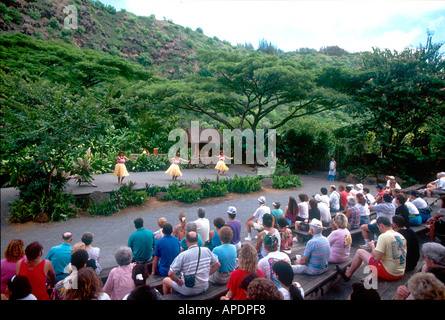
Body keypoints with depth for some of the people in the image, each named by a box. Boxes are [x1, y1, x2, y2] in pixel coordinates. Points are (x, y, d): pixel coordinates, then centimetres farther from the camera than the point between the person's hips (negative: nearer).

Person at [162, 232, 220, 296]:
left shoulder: (183, 255, -22)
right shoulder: (207, 250, -10)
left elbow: (170, 273, -22)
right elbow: (217, 265, 2)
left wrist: (179, 281, -5)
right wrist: (207, 274, 8)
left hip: (188, 291, -5)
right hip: (204, 288, 5)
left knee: (165, 280, 20)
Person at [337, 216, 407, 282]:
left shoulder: (384, 236, -19)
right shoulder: (401, 236, 6)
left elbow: (377, 258, -22)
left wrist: (372, 246, -4)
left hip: (389, 273, -8)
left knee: (359, 252, 5)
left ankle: (347, 275, 20)